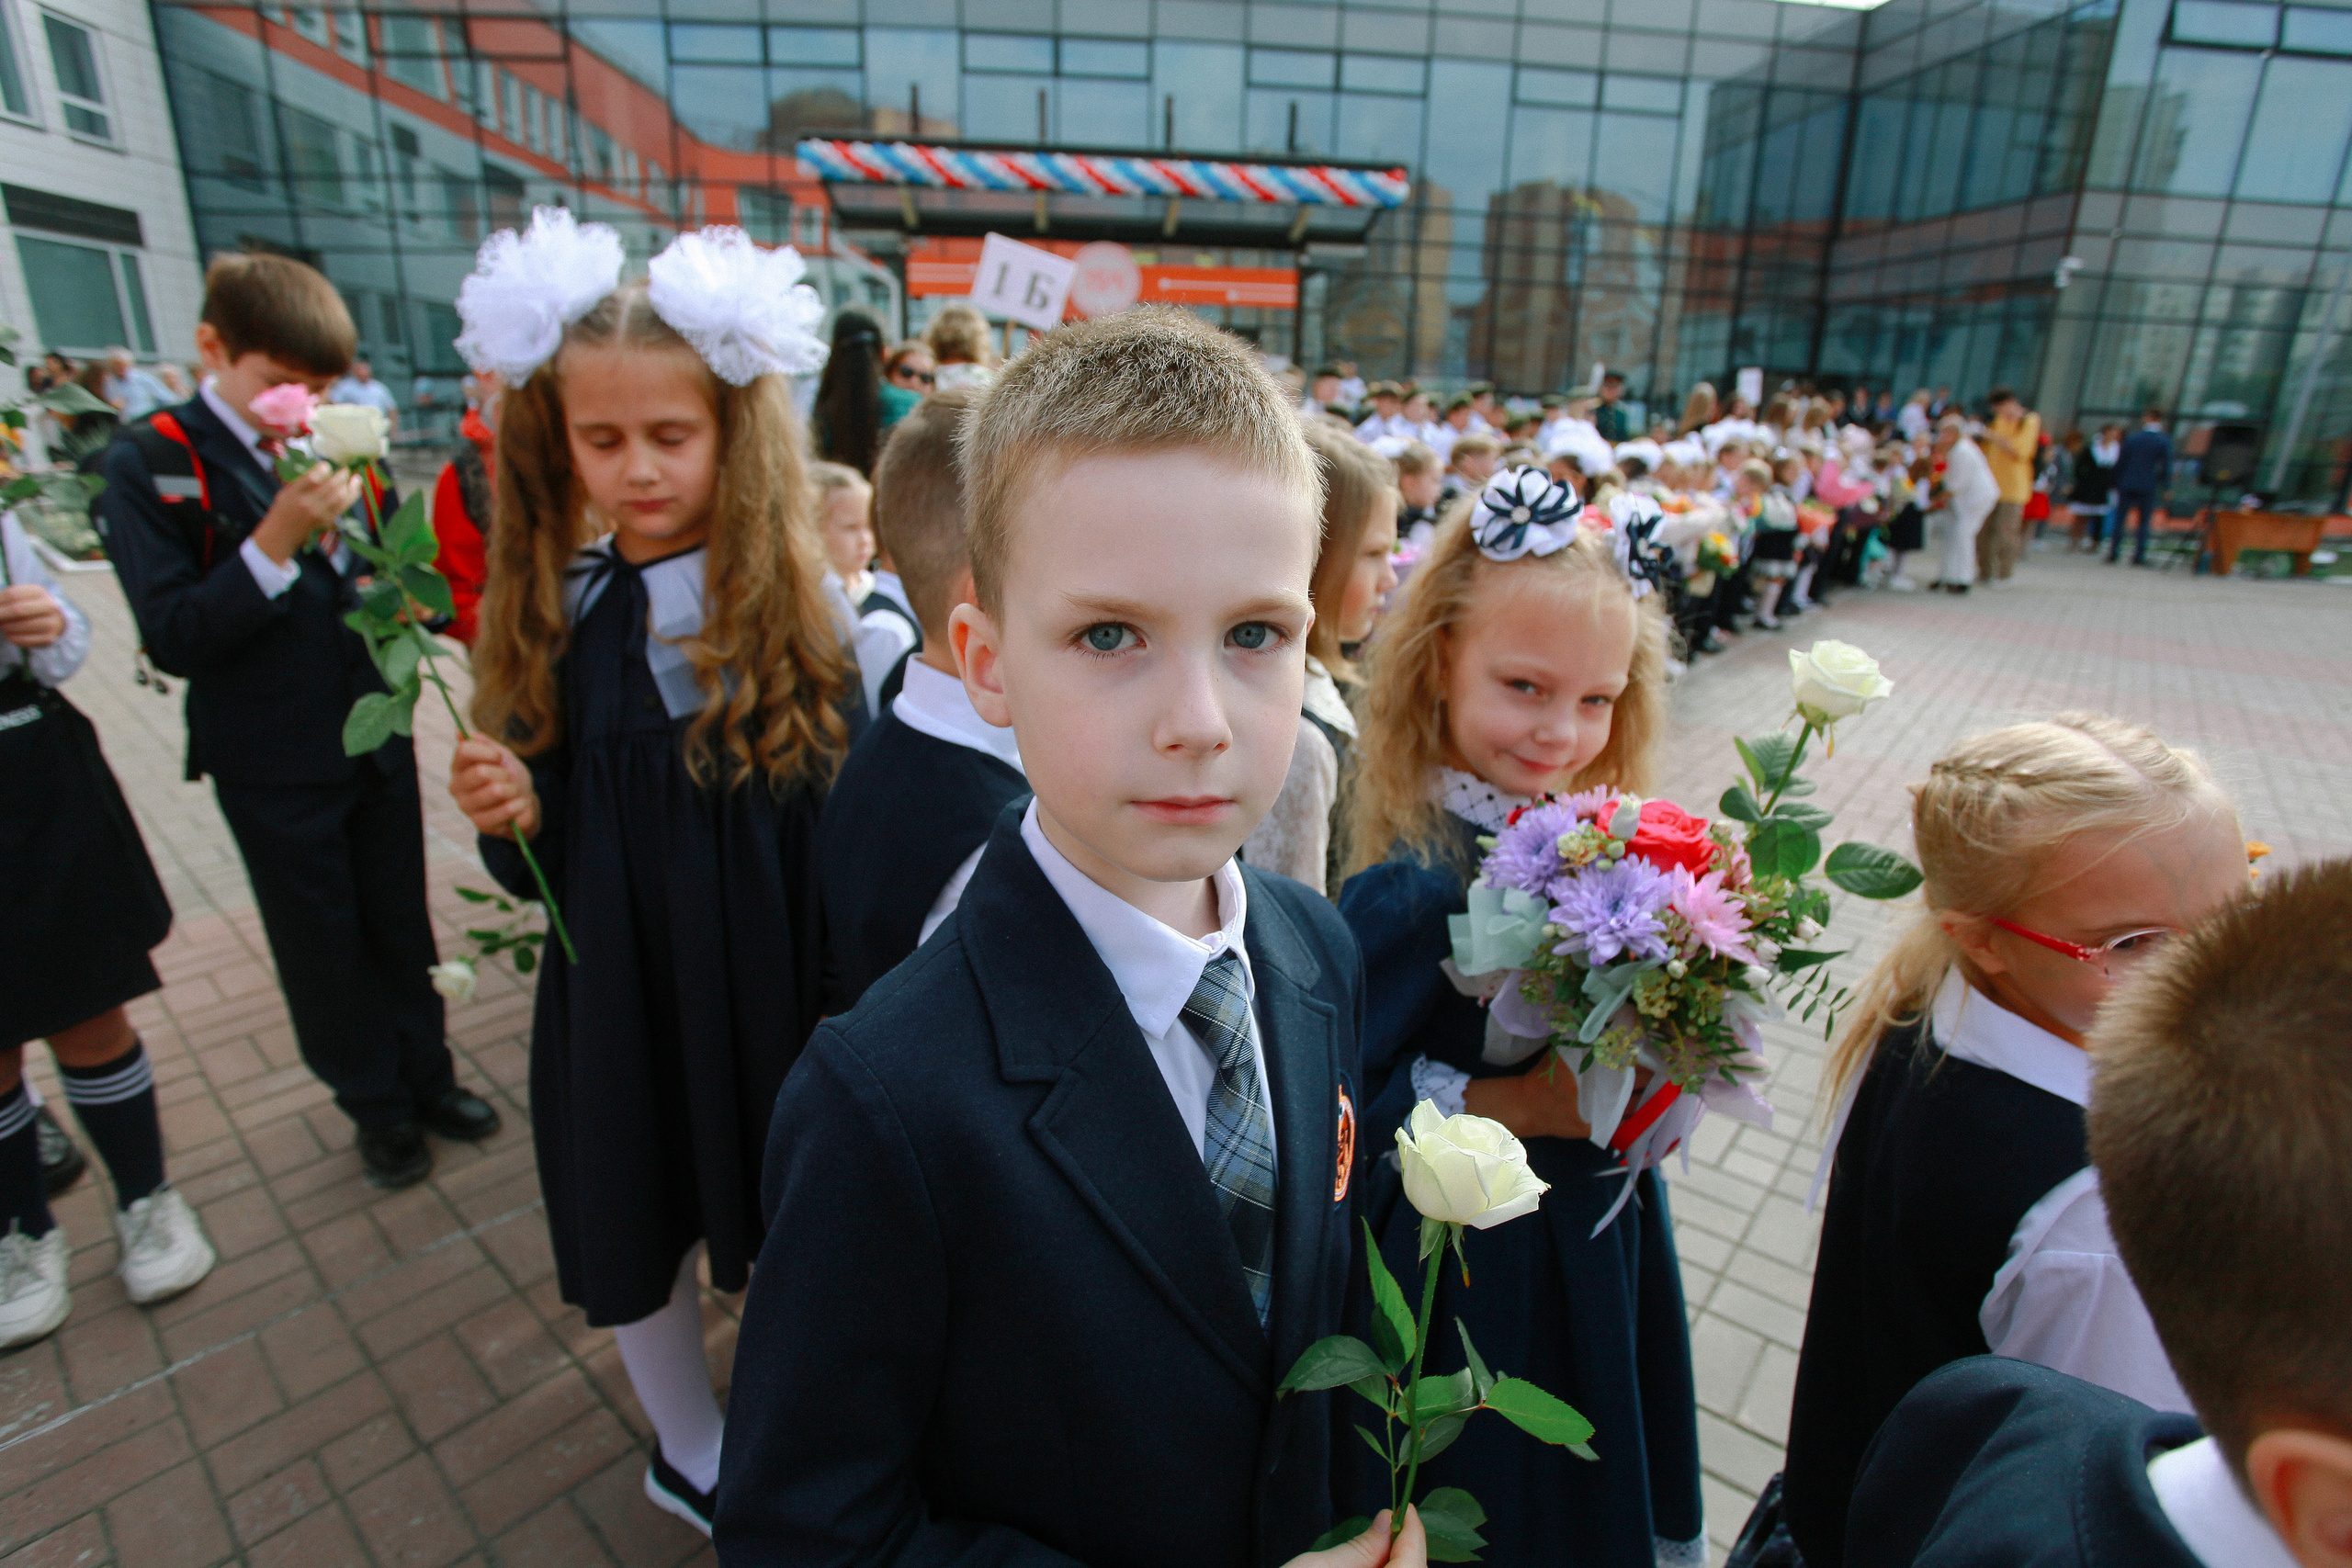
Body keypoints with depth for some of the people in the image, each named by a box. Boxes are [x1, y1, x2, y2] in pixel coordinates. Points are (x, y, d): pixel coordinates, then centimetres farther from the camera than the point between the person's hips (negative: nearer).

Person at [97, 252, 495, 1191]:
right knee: (324, 947, 12)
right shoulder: (151, 464, -11)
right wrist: (277, 540, -27)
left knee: (400, 926, 17)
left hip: (377, 736, 4)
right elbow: (173, 638, -17)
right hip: (274, 766, -3)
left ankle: (426, 1076, 35)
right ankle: (376, 1106, 31)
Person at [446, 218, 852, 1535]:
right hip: (614, 993, 3)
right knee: (639, 1228, 19)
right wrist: (509, 817, -17)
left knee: (779, 1226, 17)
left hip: (771, 987, -2)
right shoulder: (552, 615, -3)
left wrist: (850, 1004, -22)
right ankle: (693, 1455, 49)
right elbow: (542, 859, 4)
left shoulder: (794, 611, -12)